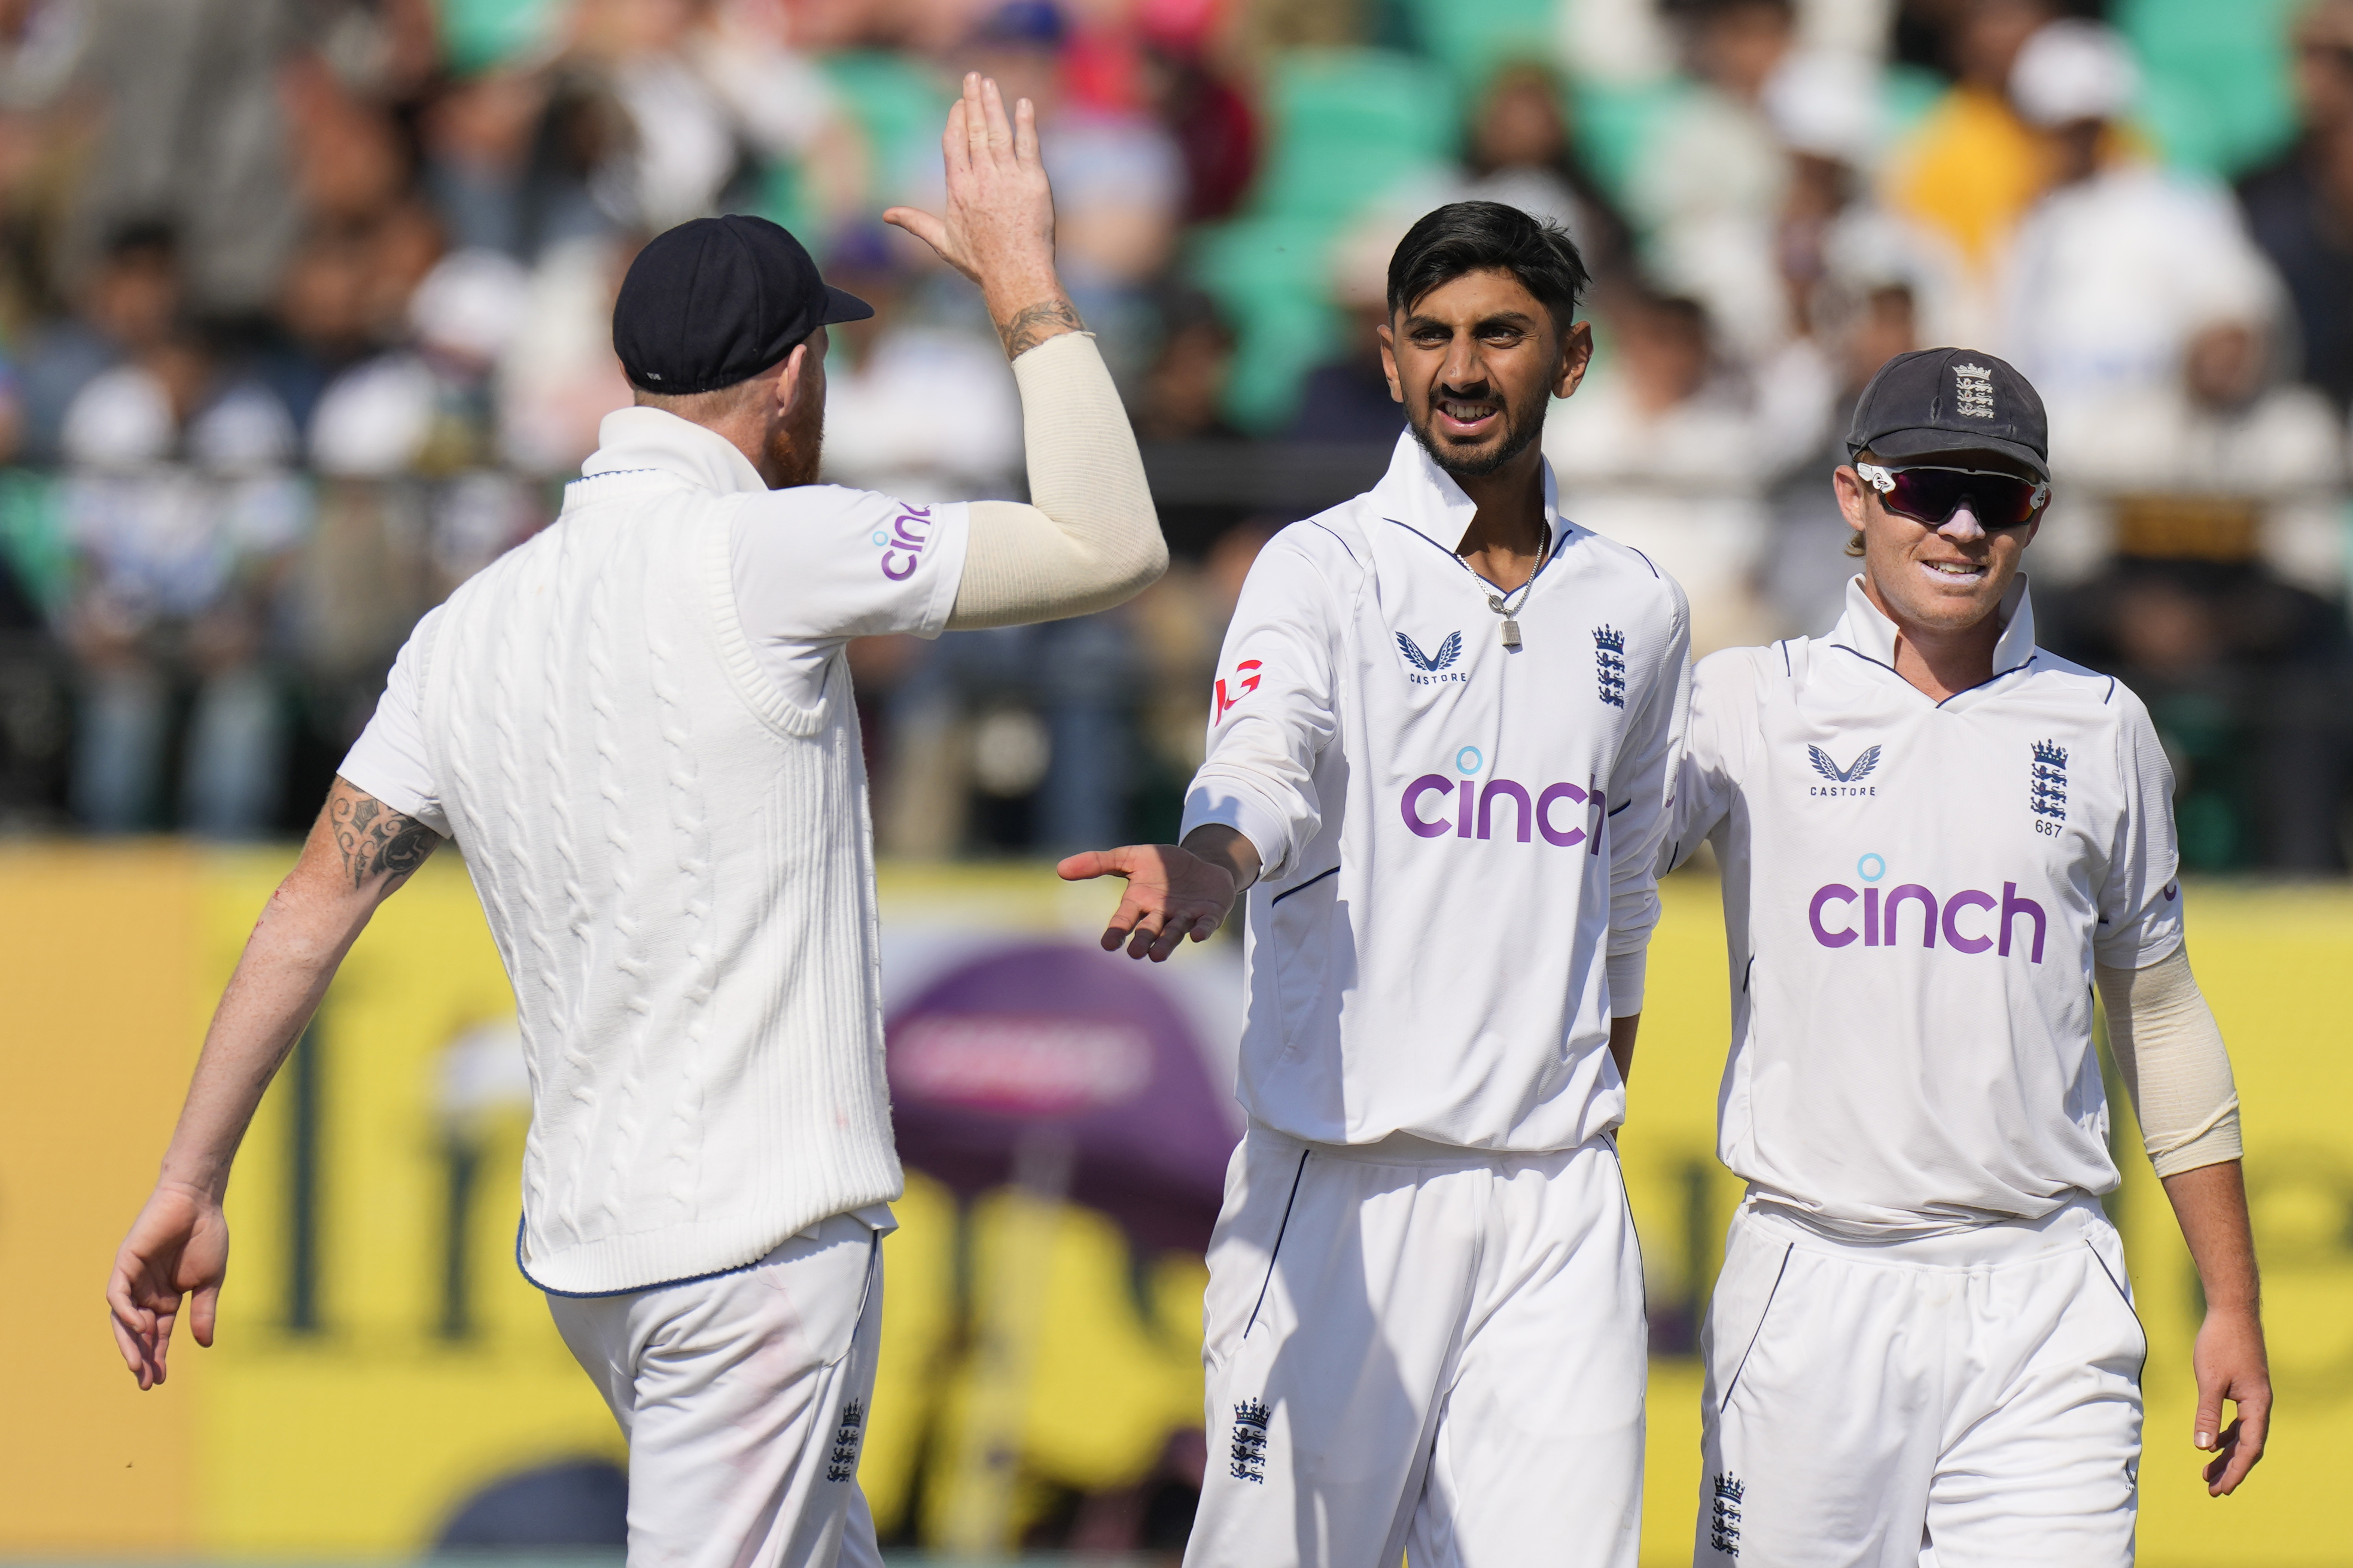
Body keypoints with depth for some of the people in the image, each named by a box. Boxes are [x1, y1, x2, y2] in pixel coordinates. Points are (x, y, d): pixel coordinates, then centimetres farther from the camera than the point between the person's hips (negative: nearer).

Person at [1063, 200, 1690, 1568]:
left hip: (1558, 1206, 4)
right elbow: (1266, 763, -22)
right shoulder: (1326, 571, -2)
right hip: (1342, 1186, -4)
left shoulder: (1637, 608, 13)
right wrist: (1205, 866, -44)